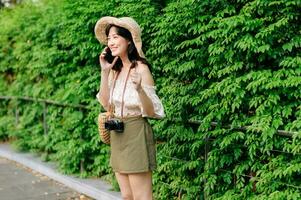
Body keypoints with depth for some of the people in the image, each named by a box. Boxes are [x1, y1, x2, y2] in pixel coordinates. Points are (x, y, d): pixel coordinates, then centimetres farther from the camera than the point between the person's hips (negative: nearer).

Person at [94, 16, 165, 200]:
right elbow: (106, 104, 6)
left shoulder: (141, 69, -15)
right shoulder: (116, 69, 7)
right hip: (117, 135, 8)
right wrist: (105, 72, -1)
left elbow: (151, 111, -17)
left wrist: (139, 89, -35)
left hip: (136, 134, -8)